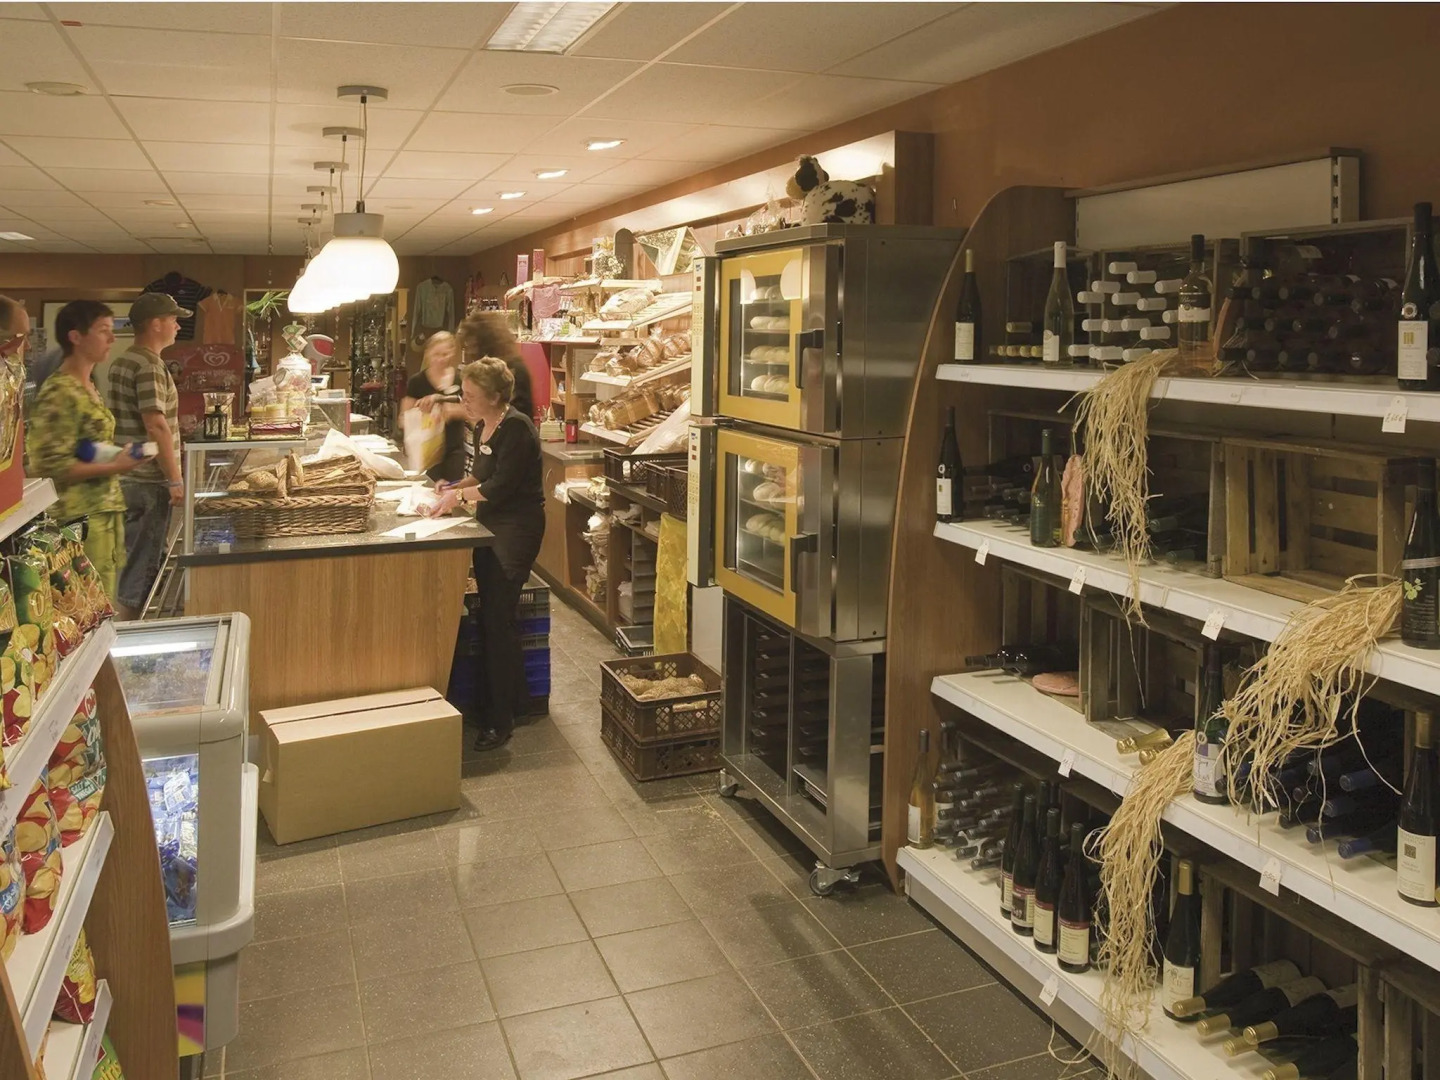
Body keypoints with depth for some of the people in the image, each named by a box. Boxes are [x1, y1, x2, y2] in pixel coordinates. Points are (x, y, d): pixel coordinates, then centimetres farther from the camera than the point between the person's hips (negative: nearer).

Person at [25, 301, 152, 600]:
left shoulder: (87, 387, 13)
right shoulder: (60, 393, -15)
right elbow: (49, 466, -19)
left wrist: (118, 457, 7)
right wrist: (114, 467, -19)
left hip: (103, 512, 10)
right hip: (81, 518, -10)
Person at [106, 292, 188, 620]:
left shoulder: (122, 363, 14)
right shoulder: (149, 366, -16)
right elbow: (155, 426, -22)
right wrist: (175, 480, -19)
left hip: (127, 478, 10)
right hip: (148, 482, -10)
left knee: (138, 560, 17)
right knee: (142, 567, -2)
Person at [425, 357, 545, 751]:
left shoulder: (516, 428, -17)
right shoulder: (483, 427, 12)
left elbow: (502, 485, -21)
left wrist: (460, 495, -12)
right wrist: (455, 486, 5)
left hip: (516, 530, -9)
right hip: (491, 528, 9)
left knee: (497, 620, -7)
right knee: (490, 618, 10)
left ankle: (500, 719, 1)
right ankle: (509, 700, 23)